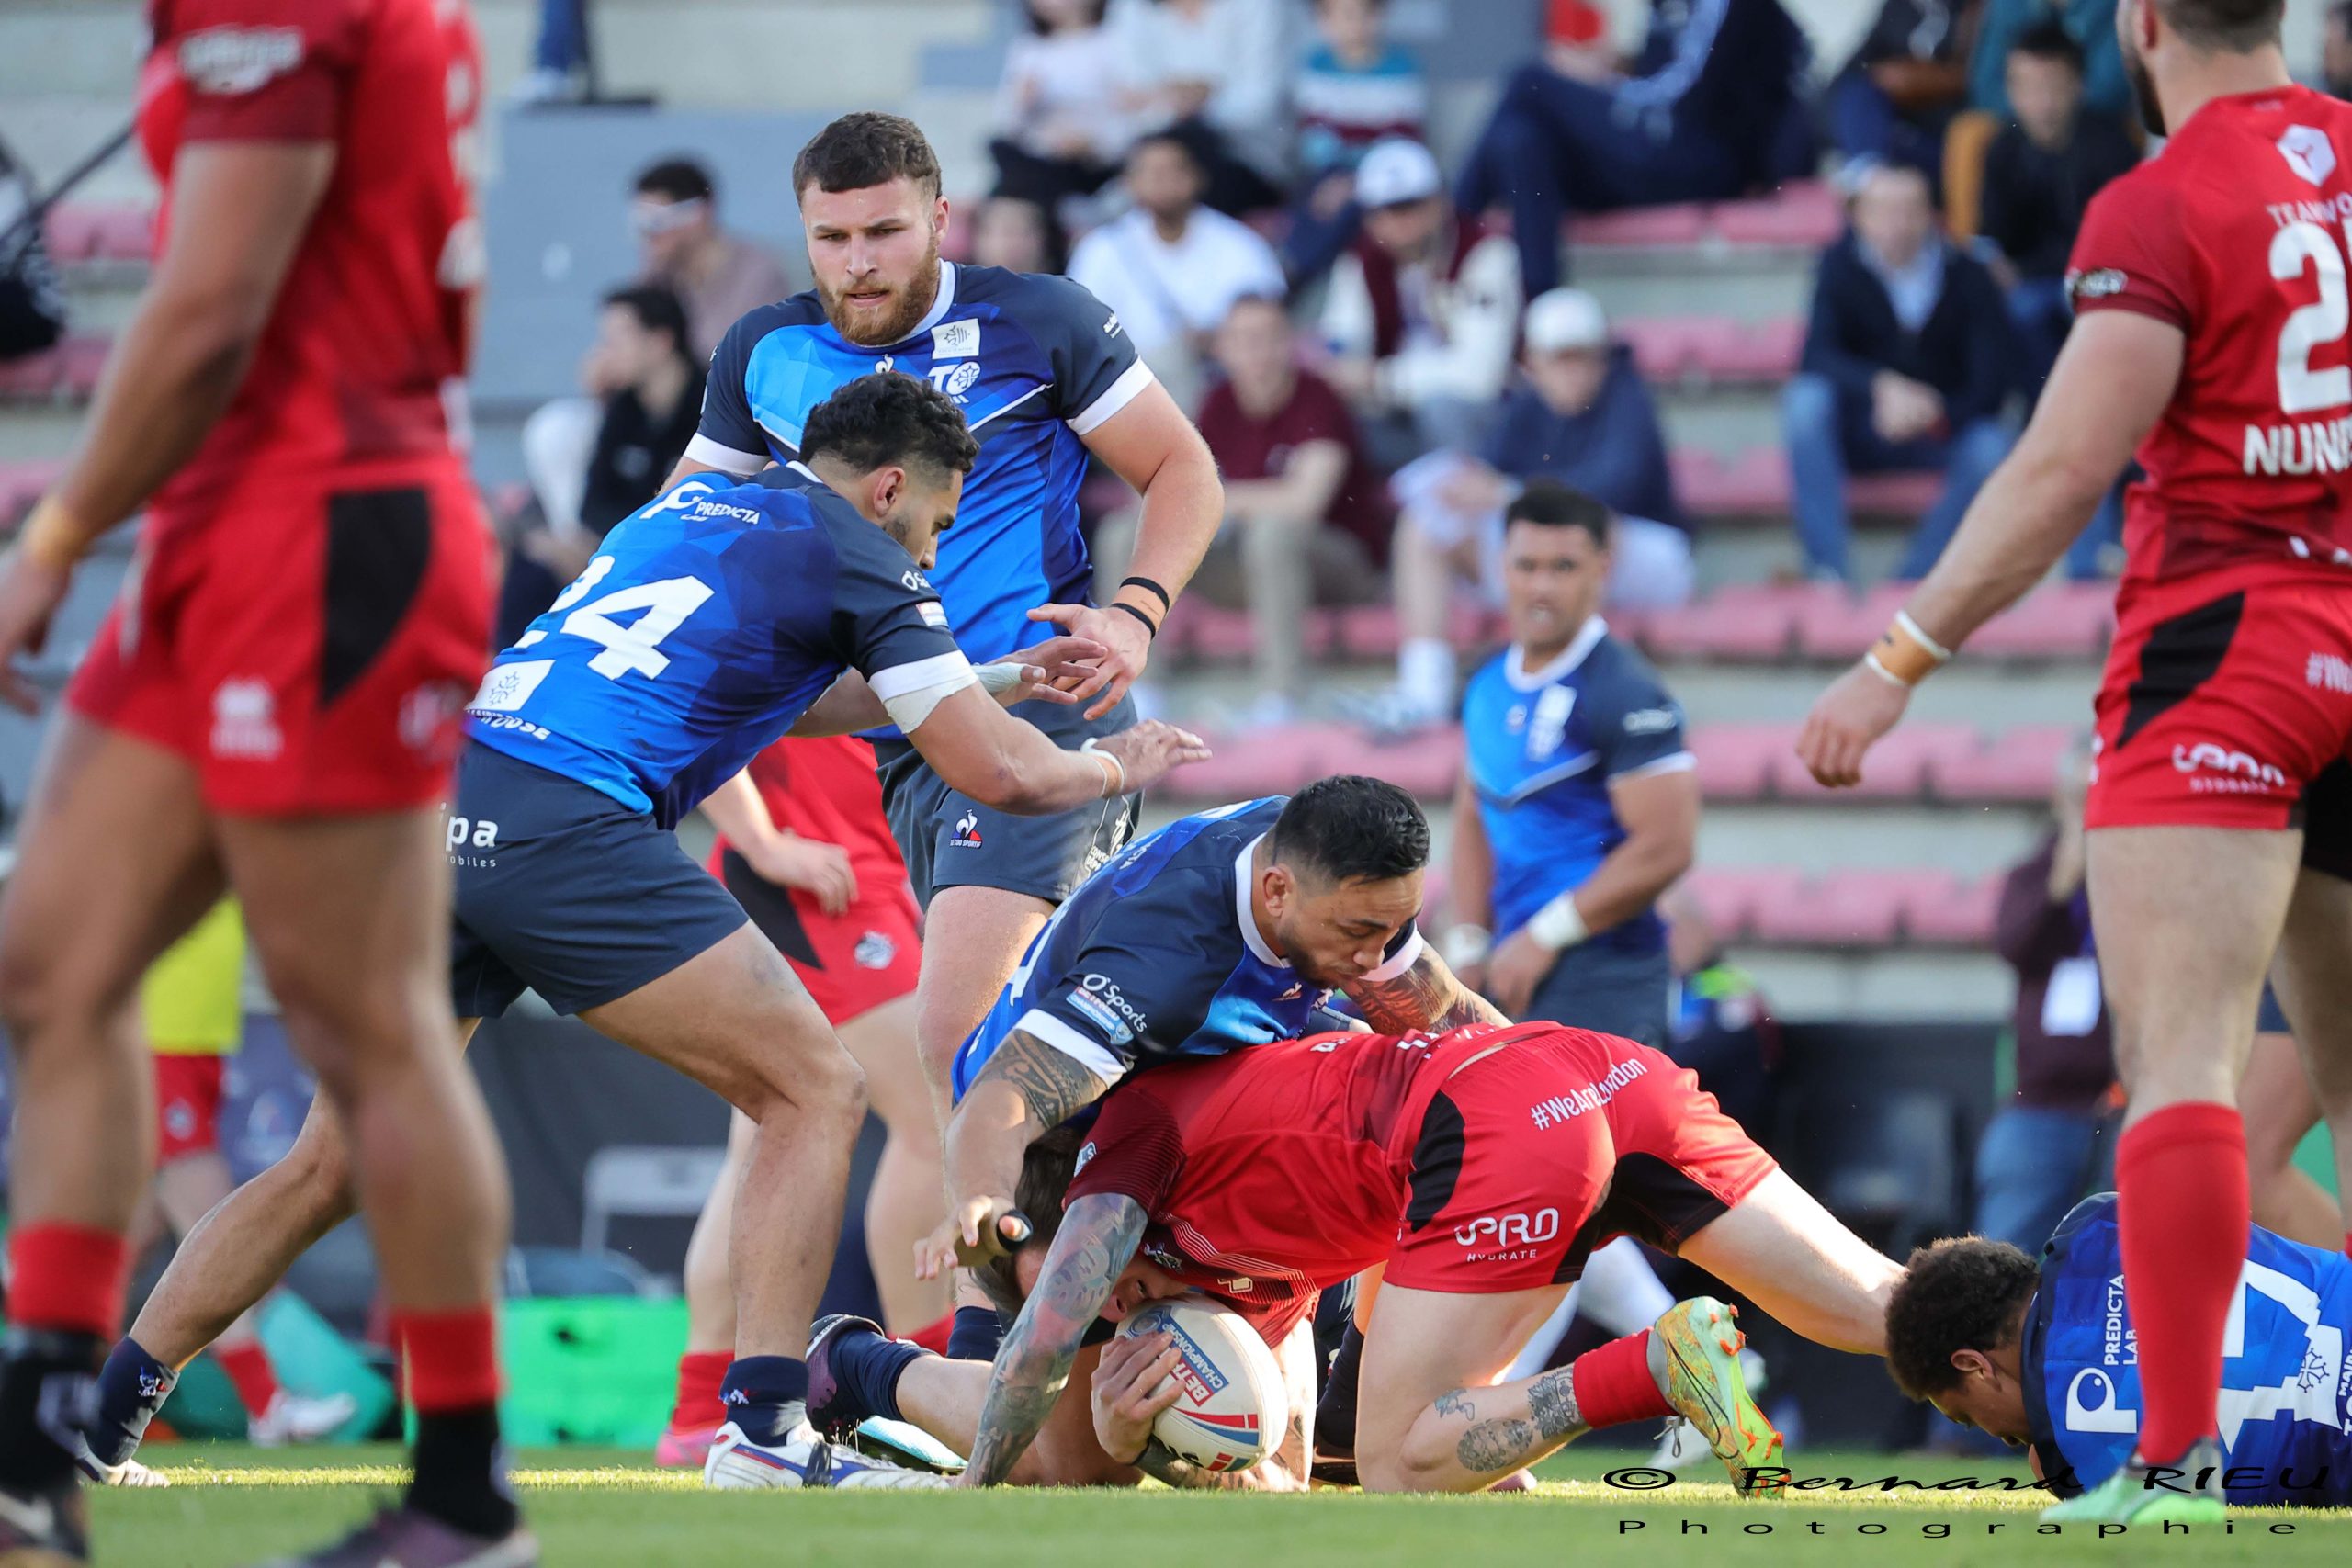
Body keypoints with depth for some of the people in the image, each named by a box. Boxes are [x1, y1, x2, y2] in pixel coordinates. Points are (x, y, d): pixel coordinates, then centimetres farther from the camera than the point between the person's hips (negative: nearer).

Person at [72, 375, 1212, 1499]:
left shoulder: (695, 506, 30)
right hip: (567, 829, -8)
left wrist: (1002, 681, 49)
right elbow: (998, 773, 8)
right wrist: (1115, 766, 28)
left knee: (327, 1170, 15)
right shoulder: (854, 554, 8)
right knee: (815, 1090, 2)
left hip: (436, 814, 8)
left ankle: (98, 1417, 13)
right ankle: (763, 1428, -7)